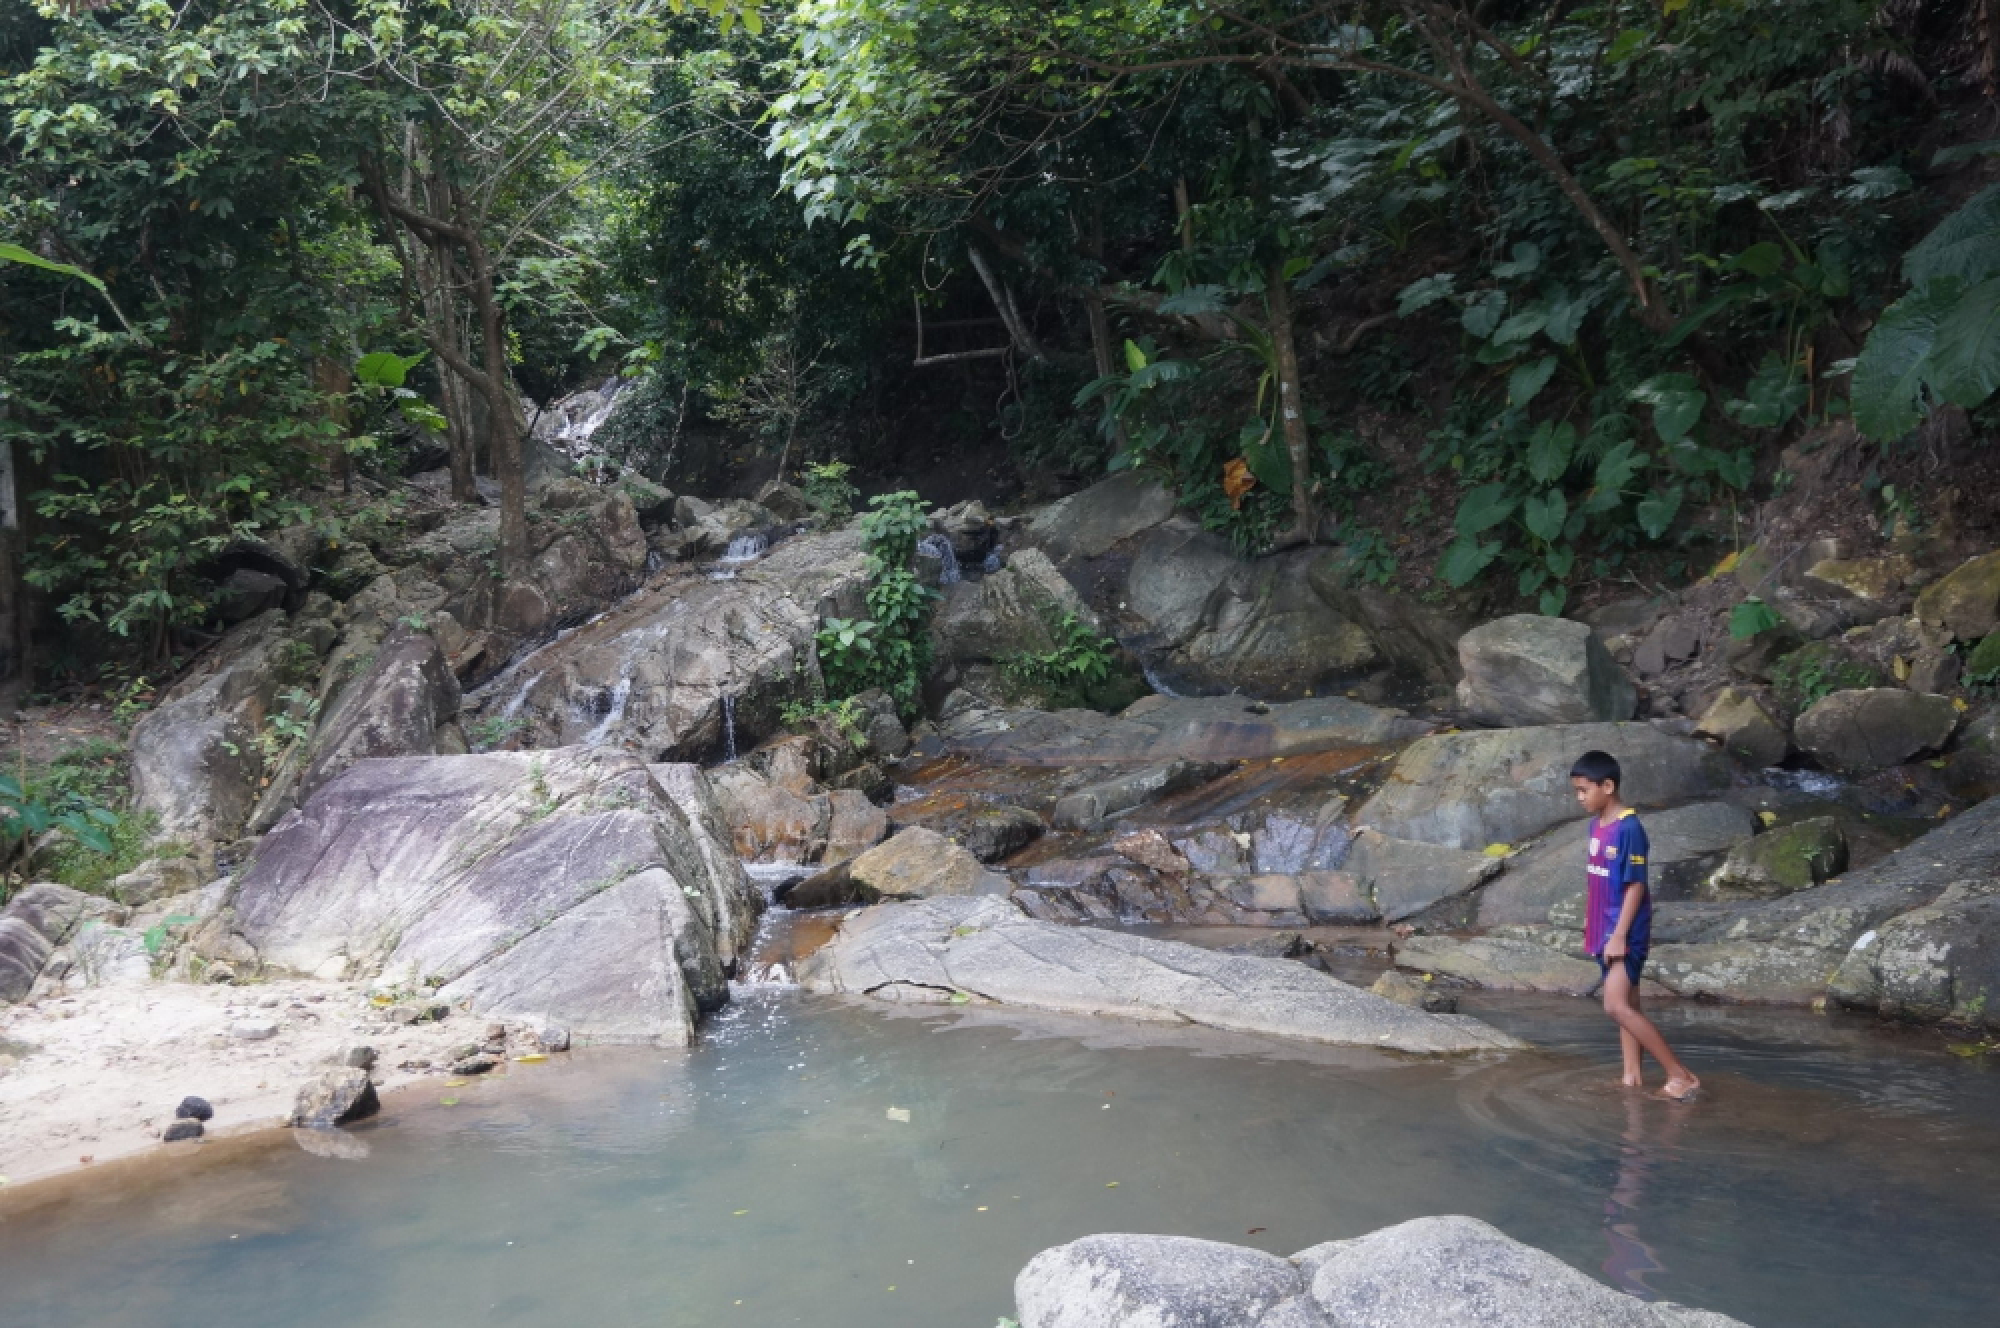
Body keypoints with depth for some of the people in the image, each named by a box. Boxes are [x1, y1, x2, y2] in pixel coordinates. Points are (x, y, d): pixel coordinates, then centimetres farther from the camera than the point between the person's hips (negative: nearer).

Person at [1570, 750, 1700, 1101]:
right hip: (1605, 931, 9)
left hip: (1625, 933, -9)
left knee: (1616, 1006, -15)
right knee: (1627, 1006, 11)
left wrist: (1620, 935, -20)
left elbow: (1636, 886, -19)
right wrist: (1590, 923, 20)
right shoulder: (1596, 825, 8)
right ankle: (1633, 1076, 17)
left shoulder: (1629, 828, -18)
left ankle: (1681, 1075, -10)